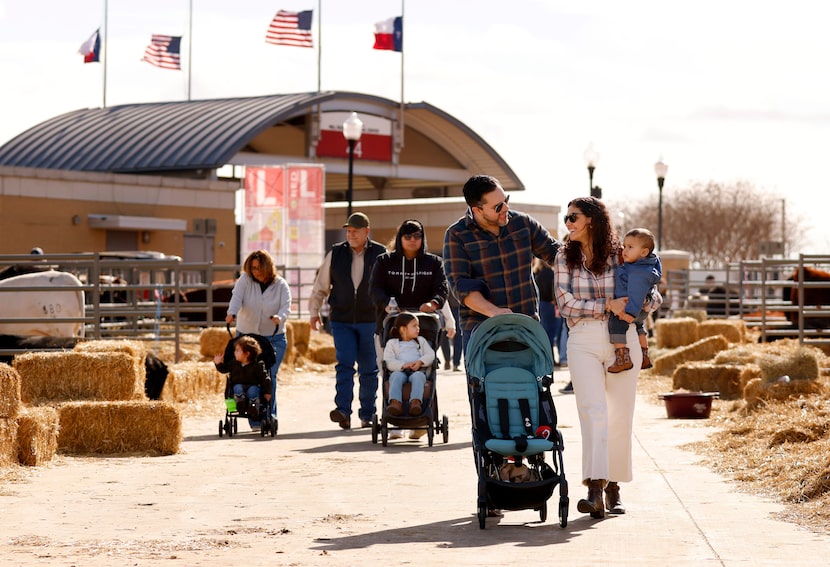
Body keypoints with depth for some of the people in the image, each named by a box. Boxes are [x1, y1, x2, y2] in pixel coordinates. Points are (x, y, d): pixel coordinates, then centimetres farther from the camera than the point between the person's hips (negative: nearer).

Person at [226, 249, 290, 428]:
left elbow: (286, 306, -12)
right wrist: (232, 313, -36)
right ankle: (255, 419, -4)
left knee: (269, 376, -12)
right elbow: (236, 298, -15)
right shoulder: (245, 281, 0)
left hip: (274, 338, -1)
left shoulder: (281, 285, 0)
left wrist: (279, 317, -35)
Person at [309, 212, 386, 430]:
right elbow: (321, 286, 13)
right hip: (341, 320, 1)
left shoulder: (380, 254, -1)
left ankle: (367, 415, 14)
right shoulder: (335, 254, 5)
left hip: (370, 320, -1)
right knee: (344, 364, -13)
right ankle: (343, 411, -19)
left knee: (369, 369, 5)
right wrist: (314, 311, 12)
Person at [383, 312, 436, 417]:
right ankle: (396, 403, -56)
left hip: (418, 370, 1)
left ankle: (416, 402, -58)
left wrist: (420, 362, -9)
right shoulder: (392, 343, 20)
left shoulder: (421, 341, 29)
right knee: (396, 376, -36)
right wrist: (403, 365, -15)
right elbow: (388, 362, 4)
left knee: (418, 376, -36)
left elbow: (431, 354, 13)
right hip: (399, 370, -1)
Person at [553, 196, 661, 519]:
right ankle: (595, 491, -23)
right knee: (593, 410, -15)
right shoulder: (565, 259, 7)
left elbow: (654, 298, 8)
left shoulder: (621, 256, 4)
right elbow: (565, 302, -3)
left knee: (620, 417, 3)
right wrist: (607, 306, -13)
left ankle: (614, 487, 17)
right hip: (583, 341, 0)